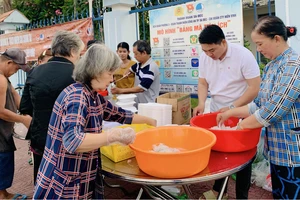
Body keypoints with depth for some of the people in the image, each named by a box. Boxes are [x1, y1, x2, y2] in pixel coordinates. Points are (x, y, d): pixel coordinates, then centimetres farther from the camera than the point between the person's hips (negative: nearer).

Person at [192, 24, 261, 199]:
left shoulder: (243, 55, -19)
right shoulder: (205, 57, -5)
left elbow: (255, 88, -19)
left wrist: (232, 108, -25)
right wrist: (201, 103, -14)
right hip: (216, 113, 5)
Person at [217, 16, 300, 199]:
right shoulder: (271, 66, 9)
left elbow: (273, 110, -24)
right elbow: (260, 105, 13)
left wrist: (240, 126, -12)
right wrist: (230, 113, 5)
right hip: (277, 148, 8)